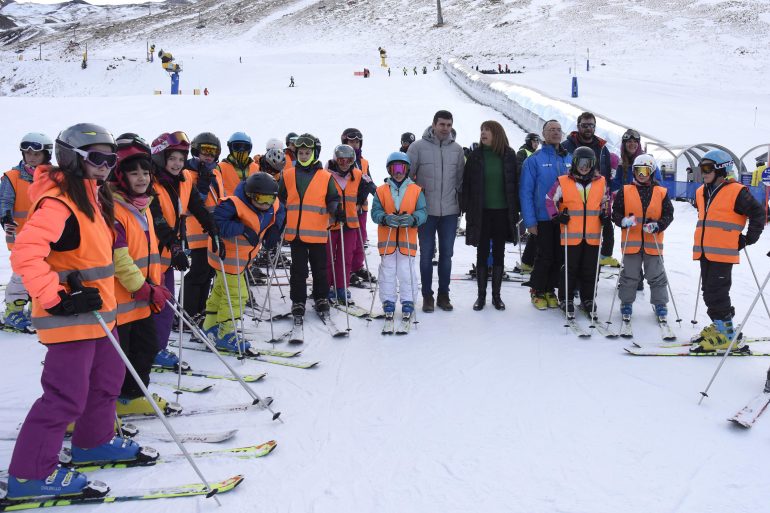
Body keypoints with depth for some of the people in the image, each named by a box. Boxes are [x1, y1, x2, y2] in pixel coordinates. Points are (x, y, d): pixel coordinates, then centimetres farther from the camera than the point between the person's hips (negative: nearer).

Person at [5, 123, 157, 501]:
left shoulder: (92, 198, 12)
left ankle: (94, 442, 39)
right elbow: (24, 255, -29)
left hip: (96, 312, 10)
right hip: (69, 317, -10)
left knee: (107, 378, 21)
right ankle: (30, 473, 8)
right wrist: (56, 298, -29)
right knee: (66, 395, -5)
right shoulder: (58, 204, -19)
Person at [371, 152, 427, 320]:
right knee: (387, 271, 8)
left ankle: (408, 301, 17)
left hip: (407, 240, -1)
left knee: (407, 272, 3)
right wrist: (385, 218, -23)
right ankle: (388, 301, 19)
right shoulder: (381, 190, 4)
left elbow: (423, 212, -2)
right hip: (387, 239, 1)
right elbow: (375, 212, -2)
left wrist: (412, 219, -23)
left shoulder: (416, 190, 3)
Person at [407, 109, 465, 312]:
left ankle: (443, 294, 20)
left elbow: (461, 178, 12)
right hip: (426, 210, -2)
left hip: (450, 211, 3)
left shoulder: (457, 149, 5)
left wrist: (461, 203, 9)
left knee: (446, 254, 9)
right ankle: (427, 295, 14)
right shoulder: (418, 147, -5)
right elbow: (407, 174, 0)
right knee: (426, 254, 4)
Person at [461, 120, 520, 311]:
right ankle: (481, 295, 16)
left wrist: (515, 211, 0)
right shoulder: (476, 156, 0)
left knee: (499, 254, 8)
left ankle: (496, 295, 18)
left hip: (502, 213, 1)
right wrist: (467, 210, -6)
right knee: (482, 254, 6)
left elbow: (514, 183, 3)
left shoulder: (509, 155, 1)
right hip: (482, 213, 0)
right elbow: (467, 184, 1)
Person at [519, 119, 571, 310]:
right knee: (544, 257, 0)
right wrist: (530, 221, -14)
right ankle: (537, 291, 18)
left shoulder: (569, 159, 8)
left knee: (560, 257, 10)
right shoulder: (534, 160, -6)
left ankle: (550, 290, 26)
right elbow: (525, 192, -9)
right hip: (543, 218, -4)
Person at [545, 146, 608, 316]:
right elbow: (550, 200, 4)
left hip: (592, 236, 3)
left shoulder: (601, 183, 7)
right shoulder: (563, 182, -2)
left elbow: (606, 202, 21)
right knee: (569, 269, 4)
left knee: (589, 270, 9)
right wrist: (557, 216, -8)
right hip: (571, 236, -3)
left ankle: (587, 299, 23)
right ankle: (565, 299, 17)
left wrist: (605, 215, 6)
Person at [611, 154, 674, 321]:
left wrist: (657, 226, -13)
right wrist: (623, 221, -18)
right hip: (631, 241, 0)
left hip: (653, 242, 0)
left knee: (656, 275, 8)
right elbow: (616, 212, 3)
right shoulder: (625, 191, 2)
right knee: (629, 275, 8)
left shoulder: (661, 192, 4)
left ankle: (660, 303, 22)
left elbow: (668, 214, 5)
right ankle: (626, 303, 22)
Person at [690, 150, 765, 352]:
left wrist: (748, 239, -5)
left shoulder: (736, 192, -9)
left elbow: (758, 213, -5)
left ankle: (726, 334, -3)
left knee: (716, 293, -10)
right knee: (709, 291, 14)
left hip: (723, 253, -8)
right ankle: (719, 325, 27)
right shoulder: (701, 192, 13)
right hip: (704, 252, 8)